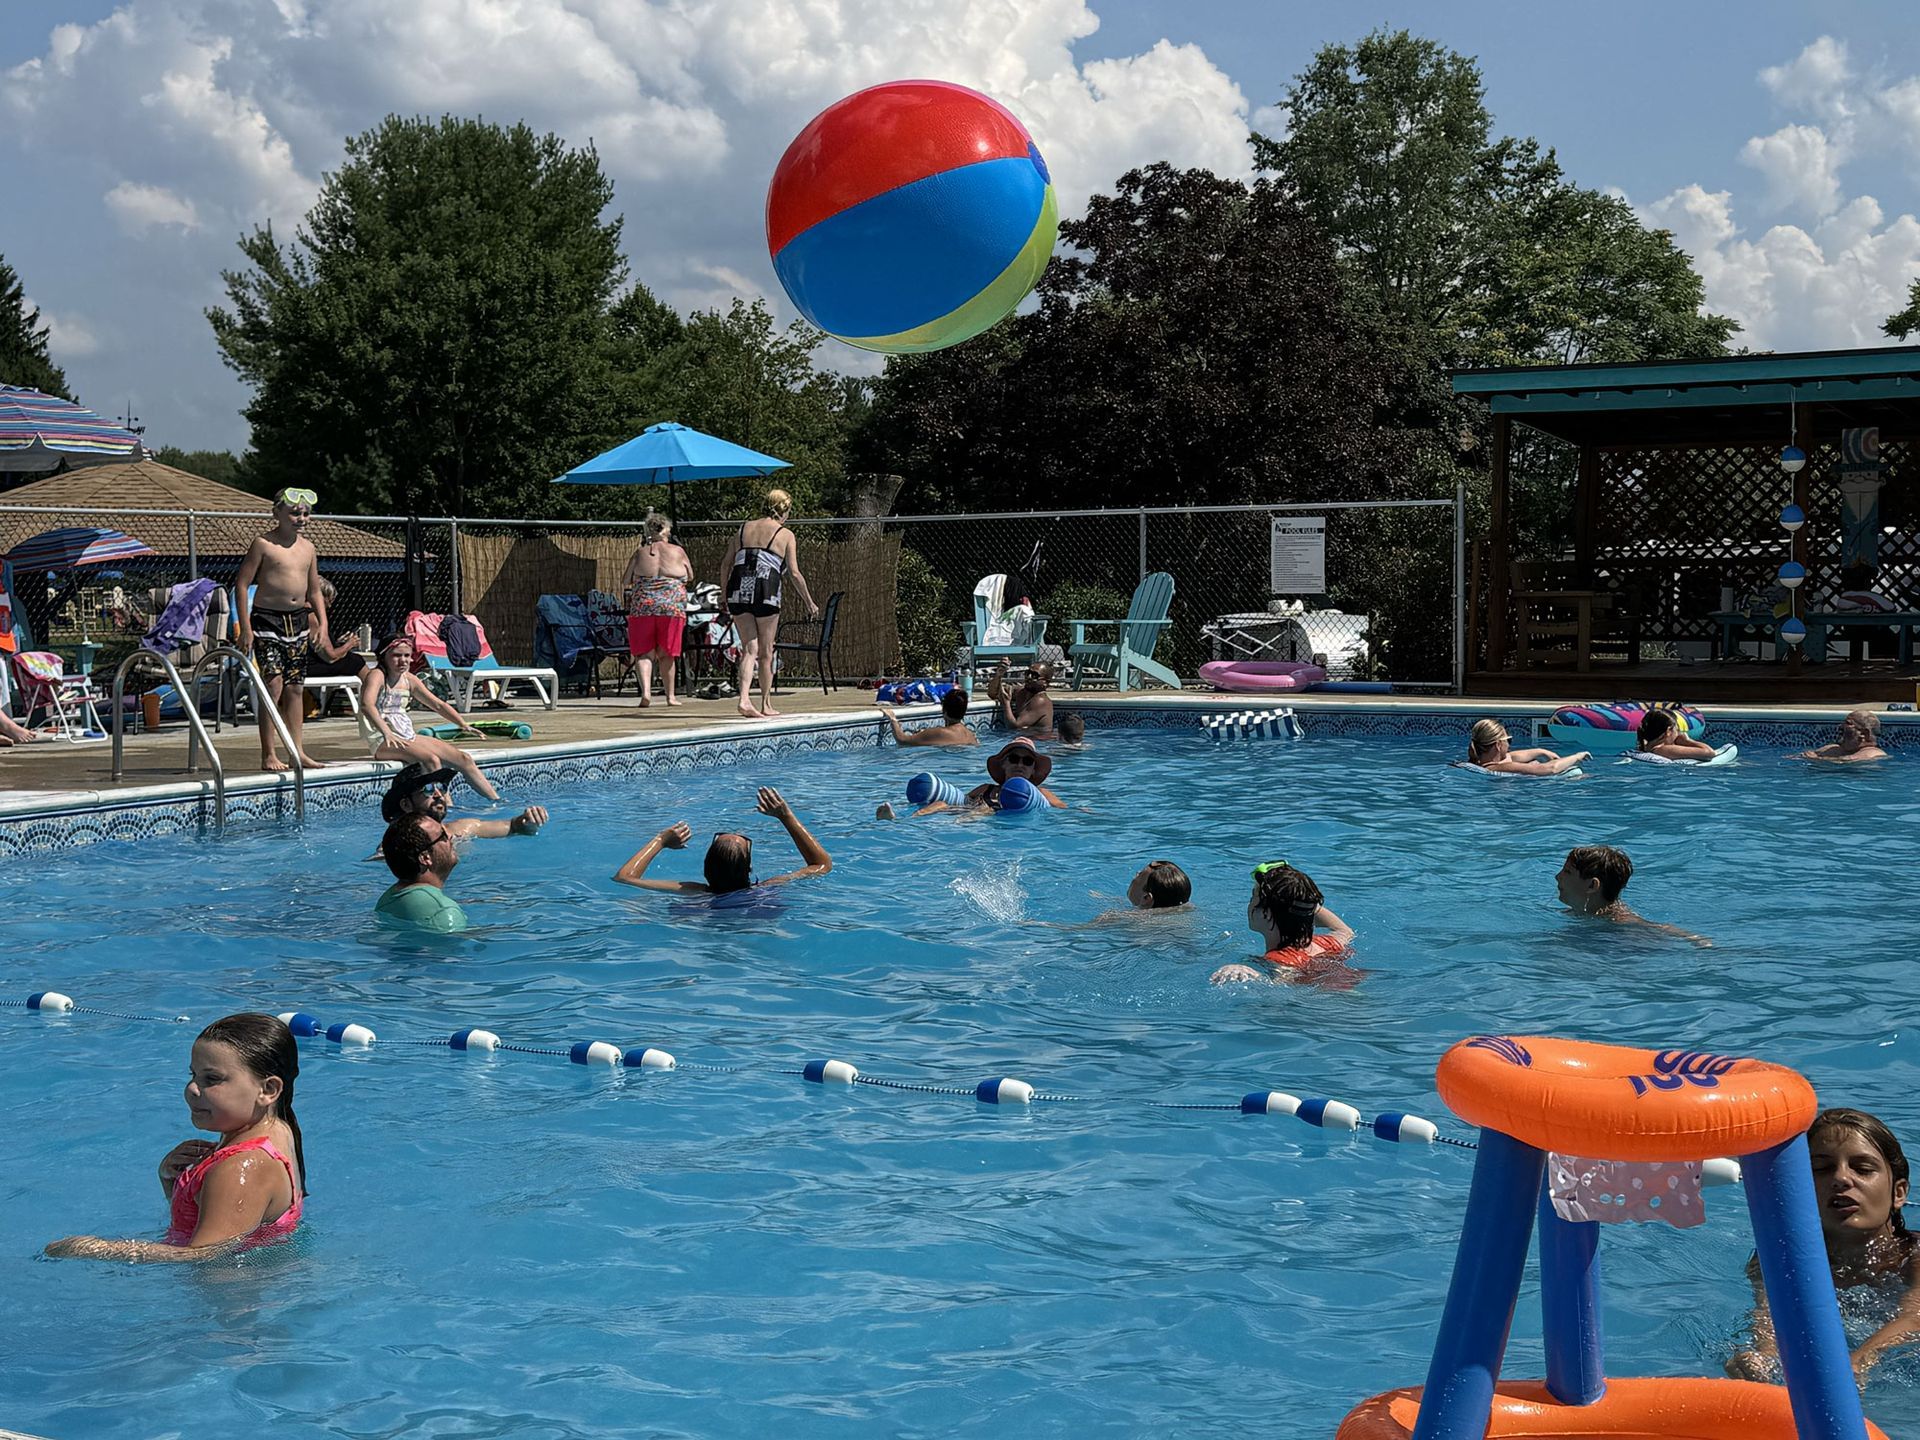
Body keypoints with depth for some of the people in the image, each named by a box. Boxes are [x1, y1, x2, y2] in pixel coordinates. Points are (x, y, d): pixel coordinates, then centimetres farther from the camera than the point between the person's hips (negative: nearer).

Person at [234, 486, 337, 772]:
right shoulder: (263, 544, -7)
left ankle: (298, 750, 11)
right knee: (273, 684, -11)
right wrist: (246, 628, -14)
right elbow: (242, 583, -9)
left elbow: (315, 591, 19)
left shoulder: (308, 547, 11)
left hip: (299, 620, 6)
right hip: (267, 619, -6)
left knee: (295, 687, 7)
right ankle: (269, 754, -7)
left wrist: (322, 625, 9)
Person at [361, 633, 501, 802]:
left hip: (409, 738, 8)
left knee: (464, 759, -2)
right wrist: (387, 732, -41)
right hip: (384, 742, -8)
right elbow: (366, 705, -28)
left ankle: (497, 801, 1)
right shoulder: (377, 675, -9)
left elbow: (438, 704, 19)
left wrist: (463, 724, 5)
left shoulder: (409, 680, 14)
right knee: (432, 760, -33)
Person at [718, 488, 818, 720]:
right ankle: (766, 704, 17)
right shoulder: (785, 535, 5)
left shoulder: (744, 529, 16)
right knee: (766, 651, 9)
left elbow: (726, 566, 14)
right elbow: (795, 574, 1)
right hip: (766, 594, -3)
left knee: (749, 648, 4)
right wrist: (809, 602, 11)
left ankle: (744, 699, -15)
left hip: (739, 591, 3)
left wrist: (726, 597, 22)